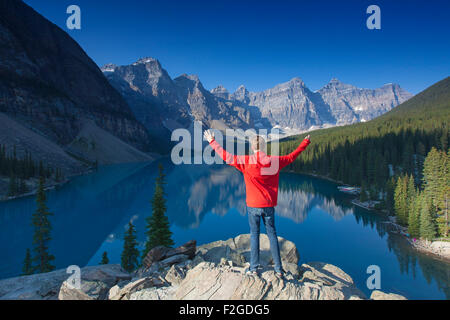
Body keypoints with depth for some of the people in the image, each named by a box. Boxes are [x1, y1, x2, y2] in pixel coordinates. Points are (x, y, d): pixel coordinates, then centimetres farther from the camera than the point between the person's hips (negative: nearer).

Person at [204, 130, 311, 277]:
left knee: (254, 234, 8)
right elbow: (292, 156, 12)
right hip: (269, 205, 3)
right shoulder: (275, 161, -2)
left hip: (253, 205, -2)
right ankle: (278, 268, 18)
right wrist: (305, 142, 27)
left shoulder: (246, 162, -12)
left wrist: (212, 142, 3)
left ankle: (254, 267, 16)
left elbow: (227, 157, -7)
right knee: (272, 234, 12)